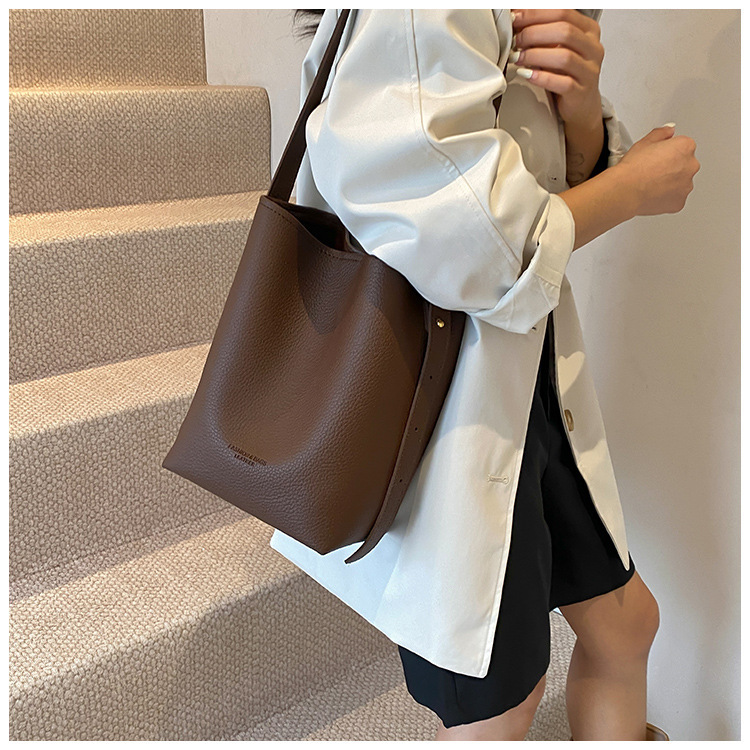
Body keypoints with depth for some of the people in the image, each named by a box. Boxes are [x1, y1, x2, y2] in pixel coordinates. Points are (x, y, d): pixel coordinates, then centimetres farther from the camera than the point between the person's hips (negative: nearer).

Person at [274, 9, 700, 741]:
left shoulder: (521, 24, 12)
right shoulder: (416, 19, -21)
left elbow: (570, 176, 10)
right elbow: (468, 240, -27)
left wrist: (582, 108, -12)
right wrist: (633, 188, -13)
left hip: (530, 388, 10)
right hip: (445, 409, -9)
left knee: (623, 620, 22)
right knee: (498, 703, 8)